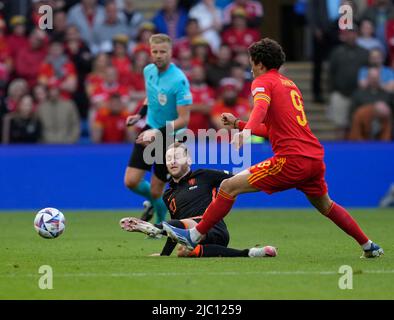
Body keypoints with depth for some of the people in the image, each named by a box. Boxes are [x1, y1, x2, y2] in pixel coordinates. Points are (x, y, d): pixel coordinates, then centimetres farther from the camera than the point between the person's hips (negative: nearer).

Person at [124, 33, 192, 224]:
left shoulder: (179, 80, -22)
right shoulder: (149, 70, 0)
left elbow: (183, 119, -23)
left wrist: (158, 133, -30)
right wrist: (140, 114, 6)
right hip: (150, 131, 6)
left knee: (156, 191, 0)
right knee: (131, 181, -4)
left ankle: (160, 223, 30)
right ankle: (153, 202, 28)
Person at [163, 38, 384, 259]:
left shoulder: (263, 82, 1)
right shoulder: (290, 84, 26)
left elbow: (261, 107, -23)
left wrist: (246, 131, -41)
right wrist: (238, 123, 34)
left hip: (291, 159, -8)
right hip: (315, 156, 8)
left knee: (229, 187, -7)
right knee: (325, 206, 30)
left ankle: (194, 237, -8)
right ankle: (369, 246, 35)